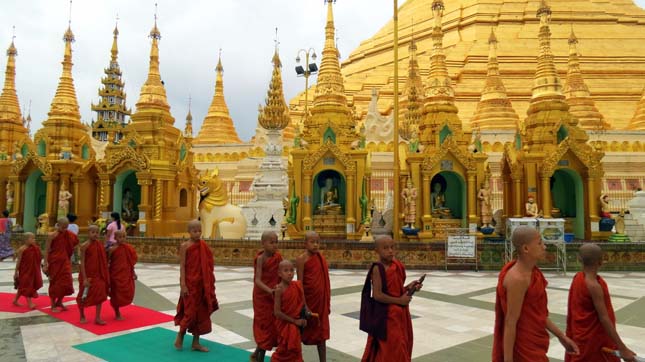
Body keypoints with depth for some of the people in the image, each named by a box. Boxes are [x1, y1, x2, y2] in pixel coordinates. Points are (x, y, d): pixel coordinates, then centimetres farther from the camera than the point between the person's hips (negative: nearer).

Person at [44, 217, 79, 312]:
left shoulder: (69, 236, 3)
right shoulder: (52, 235, -11)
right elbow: (47, 250, -11)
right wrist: (45, 264, -15)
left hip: (65, 262, 4)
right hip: (54, 262, -4)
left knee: (66, 282, 3)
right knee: (54, 283, 3)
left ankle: (59, 302, 25)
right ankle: (53, 305, 17)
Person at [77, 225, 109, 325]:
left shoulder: (99, 244, 1)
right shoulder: (84, 246, -13)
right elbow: (82, 263, -14)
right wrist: (84, 278, -17)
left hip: (98, 275, 4)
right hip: (87, 275, -4)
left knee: (100, 295, 3)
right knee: (83, 296, 10)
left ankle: (98, 318, 10)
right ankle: (82, 316, 29)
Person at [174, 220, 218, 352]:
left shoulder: (204, 246, 6)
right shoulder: (185, 246, -8)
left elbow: (208, 266, 10)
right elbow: (182, 266, -10)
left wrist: (210, 284, 9)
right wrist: (183, 284, -15)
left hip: (203, 284, 5)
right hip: (190, 283, -5)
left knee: (201, 312, 8)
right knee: (190, 312, -2)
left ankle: (195, 342, 18)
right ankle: (180, 336, 23)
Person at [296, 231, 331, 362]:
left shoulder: (320, 257, 7)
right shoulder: (302, 259, -11)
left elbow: (324, 281, 12)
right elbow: (300, 282, -13)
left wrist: (327, 302, 13)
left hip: (321, 300, 5)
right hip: (308, 299, -5)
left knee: (321, 333, 10)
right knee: (303, 331, 9)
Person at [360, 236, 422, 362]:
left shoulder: (397, 266, 4)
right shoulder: (377, 269, -18)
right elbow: (377, 295, -23)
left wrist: (408, 287, -3)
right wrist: (399, 300, -18)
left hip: (400, 313, 8)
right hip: (386, 315, -8)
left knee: (402, 347, 18)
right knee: (390, 349, 0)